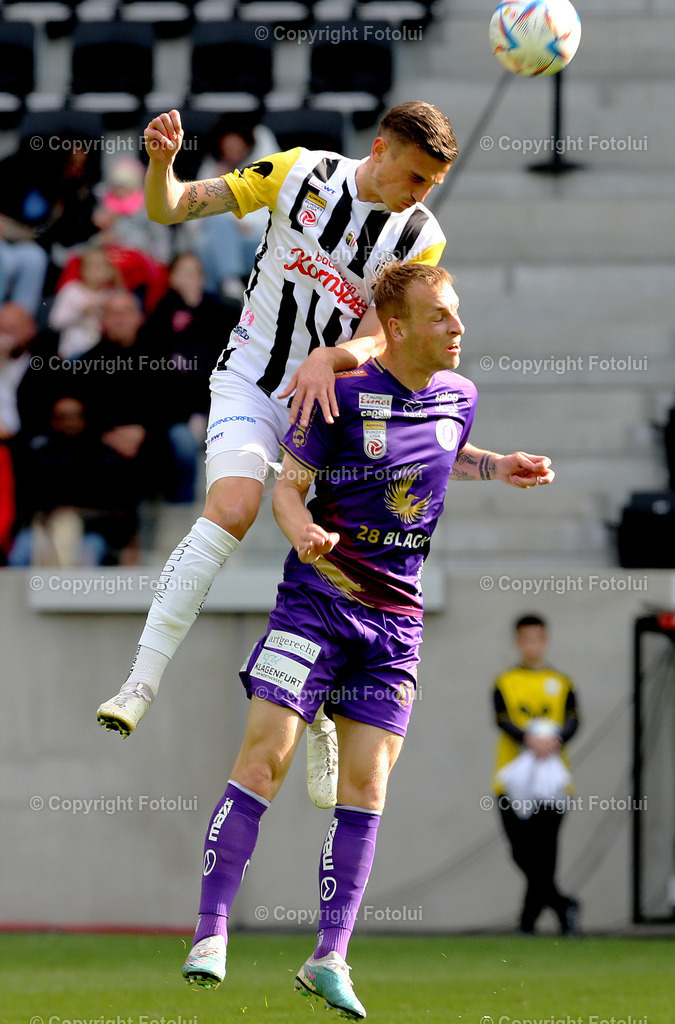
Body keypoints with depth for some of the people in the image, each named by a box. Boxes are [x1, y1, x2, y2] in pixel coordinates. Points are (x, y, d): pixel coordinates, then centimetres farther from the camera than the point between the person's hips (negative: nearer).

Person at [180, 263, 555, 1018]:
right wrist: (301, 529, -27)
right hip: (316, 599, -4)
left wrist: (502, 469, 13)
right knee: (265, 758, -11)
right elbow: (288, 485, -7)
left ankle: (329, 959, 4)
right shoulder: (343, 394, -11)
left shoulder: (457, 395, 6)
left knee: (365, 787, -1)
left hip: (395, 617, 4)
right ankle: (210, 937, -5)